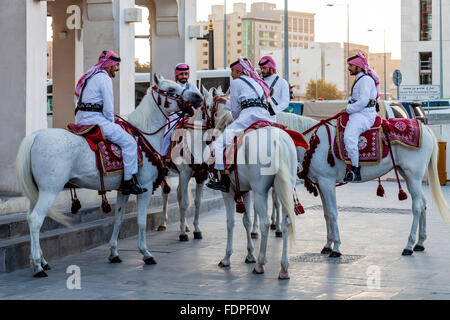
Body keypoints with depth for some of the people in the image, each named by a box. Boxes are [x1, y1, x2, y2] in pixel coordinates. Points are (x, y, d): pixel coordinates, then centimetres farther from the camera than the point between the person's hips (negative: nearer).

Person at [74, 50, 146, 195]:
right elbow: (108, 109, -14)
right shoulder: (105, 78, -9)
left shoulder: (91, 76, 21)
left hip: (81, 120, 11)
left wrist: (110, 123, 23)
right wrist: (112, 124, 3)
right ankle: (129, 181, -11)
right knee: (129, 142, -8)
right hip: (95, 119, -11)